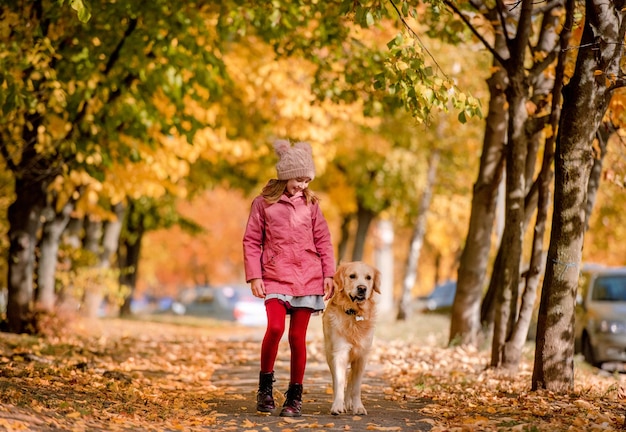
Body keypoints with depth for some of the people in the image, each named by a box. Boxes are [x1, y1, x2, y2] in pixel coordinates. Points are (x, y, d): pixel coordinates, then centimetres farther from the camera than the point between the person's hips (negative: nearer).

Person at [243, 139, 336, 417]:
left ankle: (295, 397, 12)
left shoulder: (310, 204, 9)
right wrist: (254, 276, -6)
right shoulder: (263, 203, 1)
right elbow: (251, 241, 2)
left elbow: (323, 241, 12)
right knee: (275, 327, -22)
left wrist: (328, 274, 4)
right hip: (275, 277, -2)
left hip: (308, 279, 2)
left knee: (298, 337, 2)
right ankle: (265, 386, -1)